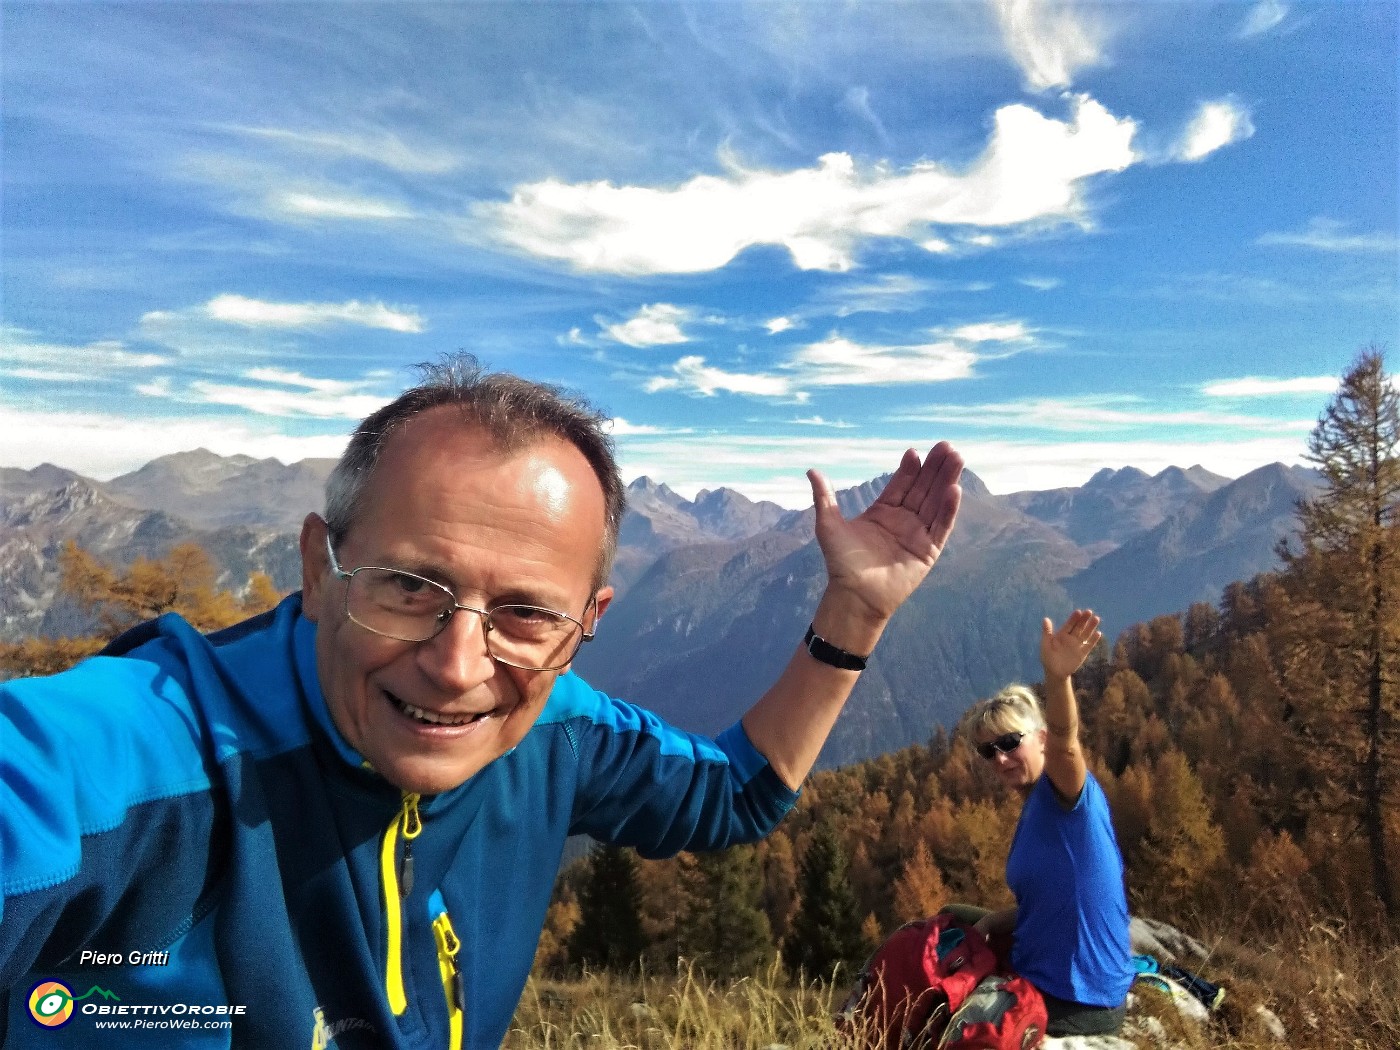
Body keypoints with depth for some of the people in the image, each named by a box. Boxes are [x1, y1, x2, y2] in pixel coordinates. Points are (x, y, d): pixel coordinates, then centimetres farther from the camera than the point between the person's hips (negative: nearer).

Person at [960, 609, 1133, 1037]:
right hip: (1039, 986, 8)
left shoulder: (1066, 796, -18)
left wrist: (1057, 677, -61)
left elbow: (1065, 744, -42)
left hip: (1076, 1006, -8)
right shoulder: (1034, 813, 7)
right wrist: (992, 923, -3)